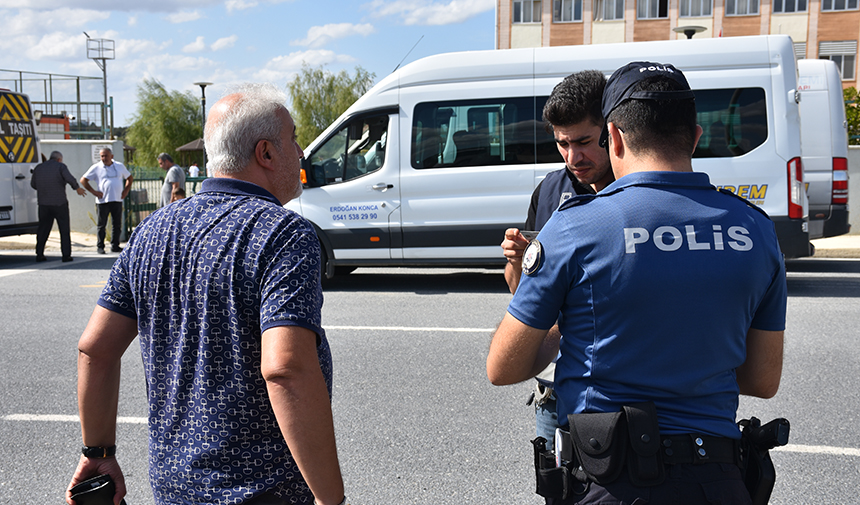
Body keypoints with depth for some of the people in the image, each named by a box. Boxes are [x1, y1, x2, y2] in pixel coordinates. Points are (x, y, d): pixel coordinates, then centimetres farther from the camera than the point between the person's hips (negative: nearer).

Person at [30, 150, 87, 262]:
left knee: (43, 229, 13)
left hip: (43, 204, 4)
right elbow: (70, 179, -19)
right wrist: (77, 188, -3)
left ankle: (39, 254, 11)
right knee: (64, 230, 3)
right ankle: (66, 255, -1)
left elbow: (33, 184, 16)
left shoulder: (38, 167, 11)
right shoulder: (60, 166, -3)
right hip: (59, 203, -4)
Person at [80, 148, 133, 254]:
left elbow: (130, 178, 23)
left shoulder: (120, 166, 11)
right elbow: (83, 180, 4)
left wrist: (126, 191, 9)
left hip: (117, 200, 3)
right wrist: (94, 192, -4)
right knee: (101, 225, 1)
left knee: (117, 224, 5)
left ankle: (115, 246, 13)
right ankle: (100, 247, 8)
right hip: (102, 201, -3)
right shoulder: (96, 168, 2)